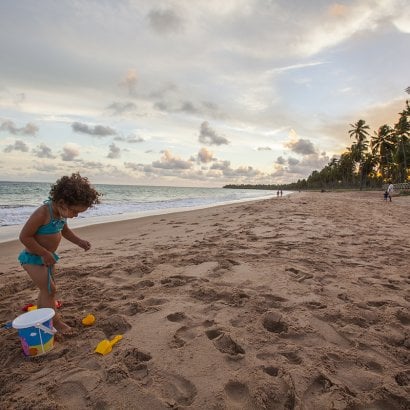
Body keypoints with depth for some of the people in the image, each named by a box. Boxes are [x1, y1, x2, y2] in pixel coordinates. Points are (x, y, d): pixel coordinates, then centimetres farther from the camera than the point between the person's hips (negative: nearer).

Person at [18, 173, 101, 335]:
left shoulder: (61, 212, -5)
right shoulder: (43, 213, -30)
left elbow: (64, 230, 13)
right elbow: (24, 236, -26)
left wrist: (79, 241, -1)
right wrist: (45, 253, -22)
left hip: (47, 256, 8)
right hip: (33, 258, -8)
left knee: (48, 288, 17)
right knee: (49, 289, -7)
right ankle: (55, 322, 7)